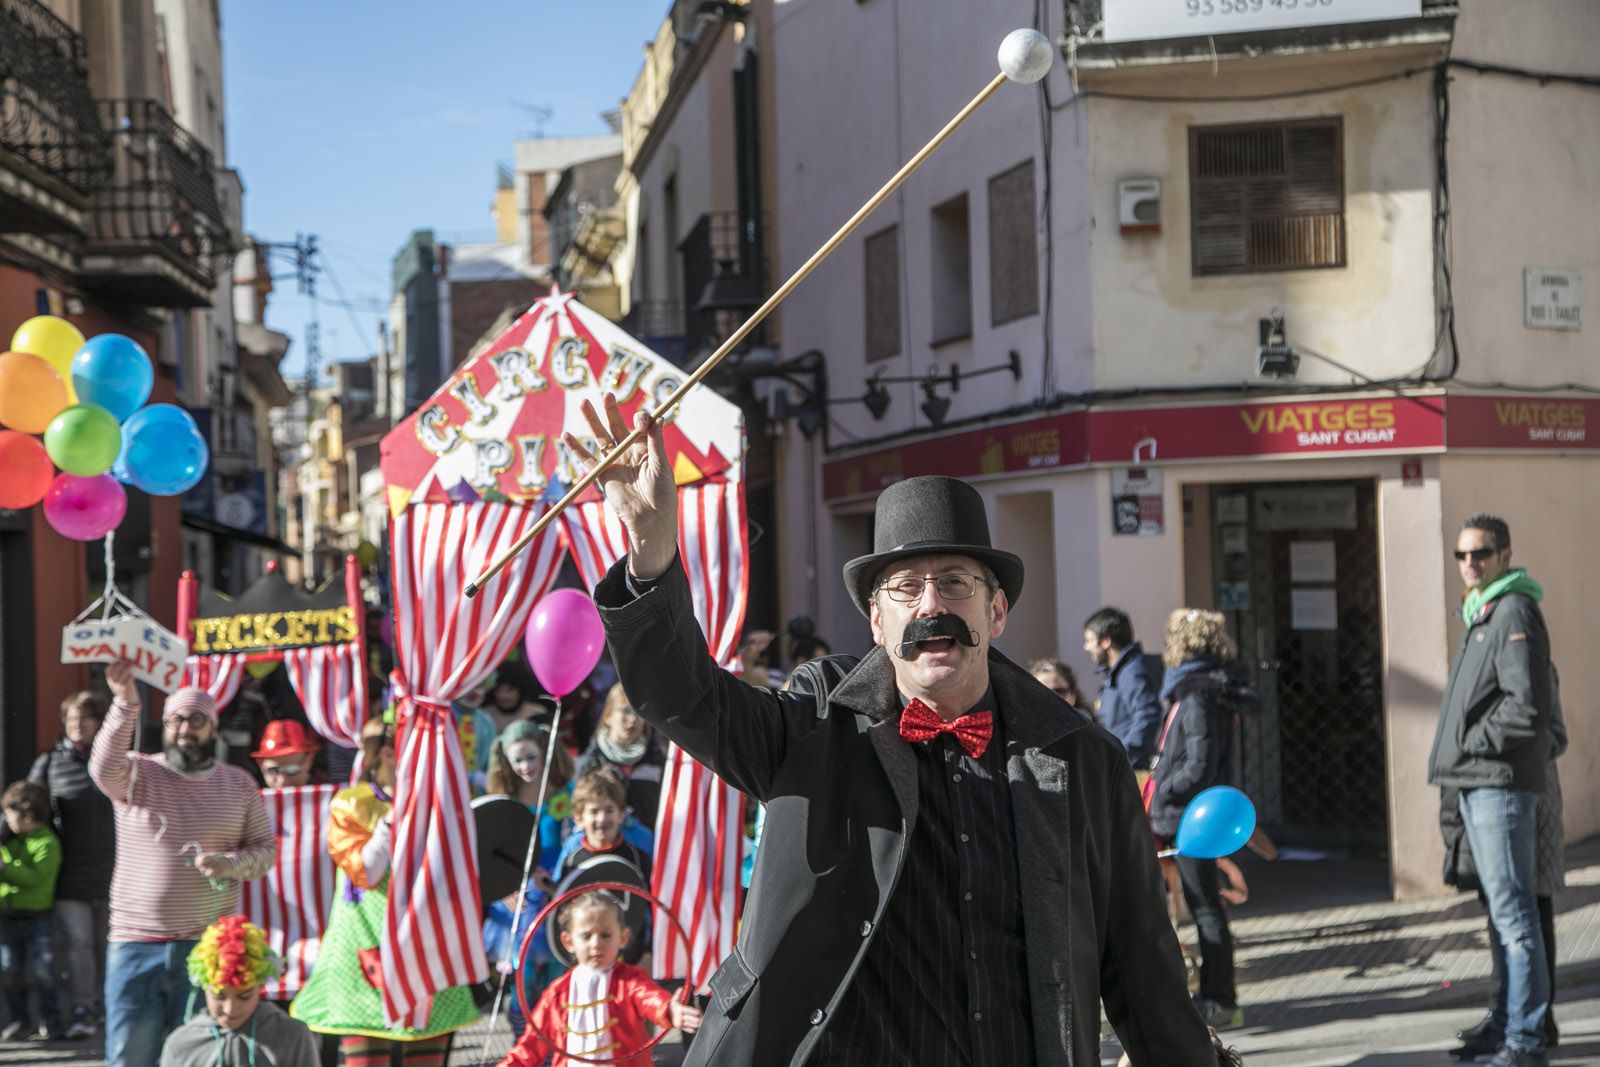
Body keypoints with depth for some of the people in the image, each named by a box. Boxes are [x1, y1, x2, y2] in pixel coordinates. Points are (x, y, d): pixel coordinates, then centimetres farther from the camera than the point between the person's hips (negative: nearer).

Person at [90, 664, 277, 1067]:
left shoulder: (239, 783, 8)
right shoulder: (137, 773, 2)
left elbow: (266, 849, 9)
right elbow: (104, 768, -21)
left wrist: (231, 863, -14)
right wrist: (125, 704, -35)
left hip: (208, 946, 1)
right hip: (136, 945, -1)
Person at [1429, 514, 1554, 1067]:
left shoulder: (1515, 613, -12)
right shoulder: (1480, 616, 18)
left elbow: (1528, 706, -21)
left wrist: (1471, 745, -14)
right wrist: (1459, 754, 13)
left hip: (1500, 784, -10)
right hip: (1474, 783, 10)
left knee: (1513, 909, -8)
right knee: (1500, 907, 16)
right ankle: (1507, 1019, 25)